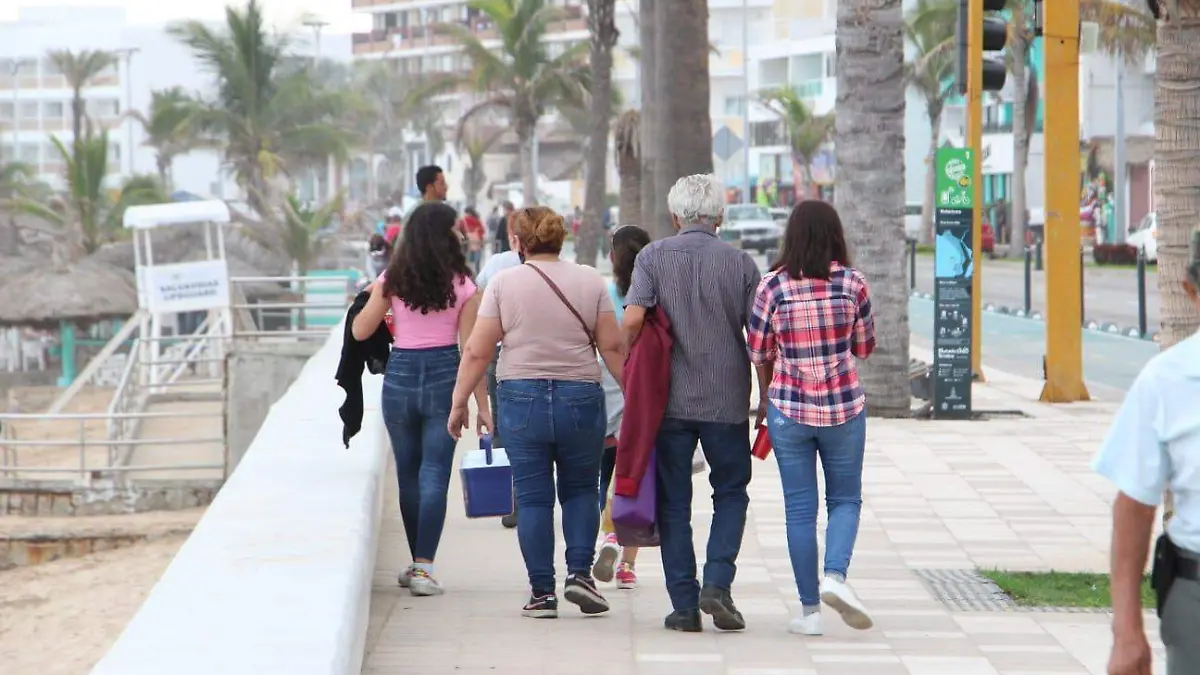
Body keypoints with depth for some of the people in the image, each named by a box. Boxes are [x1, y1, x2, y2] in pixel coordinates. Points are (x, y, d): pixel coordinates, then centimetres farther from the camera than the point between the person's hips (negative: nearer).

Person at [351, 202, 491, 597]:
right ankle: (423, 567, -10)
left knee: (408, 474, 15)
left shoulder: (391, 280, 0)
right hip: (444, 376, -2)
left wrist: (367, 298, 24)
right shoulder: (462, 285, -4)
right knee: (434, 474, 0)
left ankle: (417, 563, 21)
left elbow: (360, 331, 4)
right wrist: (482, 406, 0)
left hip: (400, 375, 2)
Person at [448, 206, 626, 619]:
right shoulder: (590, 281, 3)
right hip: (581, 399, 1)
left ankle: (542, 592, 6)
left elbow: (477, 352, -3)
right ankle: (579, 573, 1)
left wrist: (459, 403, 5)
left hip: (521, 399, -1)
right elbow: (612, 346, 1)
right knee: (580, 489, 16)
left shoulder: (503, 283, -1)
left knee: (533, 498, 5)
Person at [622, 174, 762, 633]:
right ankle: (717, 584, -3)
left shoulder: (654, 257, -2)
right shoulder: (741, 263, 0)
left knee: (674, 503, 8)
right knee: (731, 494, 15)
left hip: (669, 400, 0)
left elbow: (632, 320, -13)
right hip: (727, 401, 0)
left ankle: (685, 604, 7)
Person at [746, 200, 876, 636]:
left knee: (800, 509, 7)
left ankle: (810, 610, 8)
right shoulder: (852, 283, -5)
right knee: (845, 499, 14)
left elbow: (759, 352, 2)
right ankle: (835, 576, -11)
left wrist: (765, 397, 19)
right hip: (844, 407, 0)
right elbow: (865, 347, 4)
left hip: (788, 408, 0)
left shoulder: (773, 286, -6)